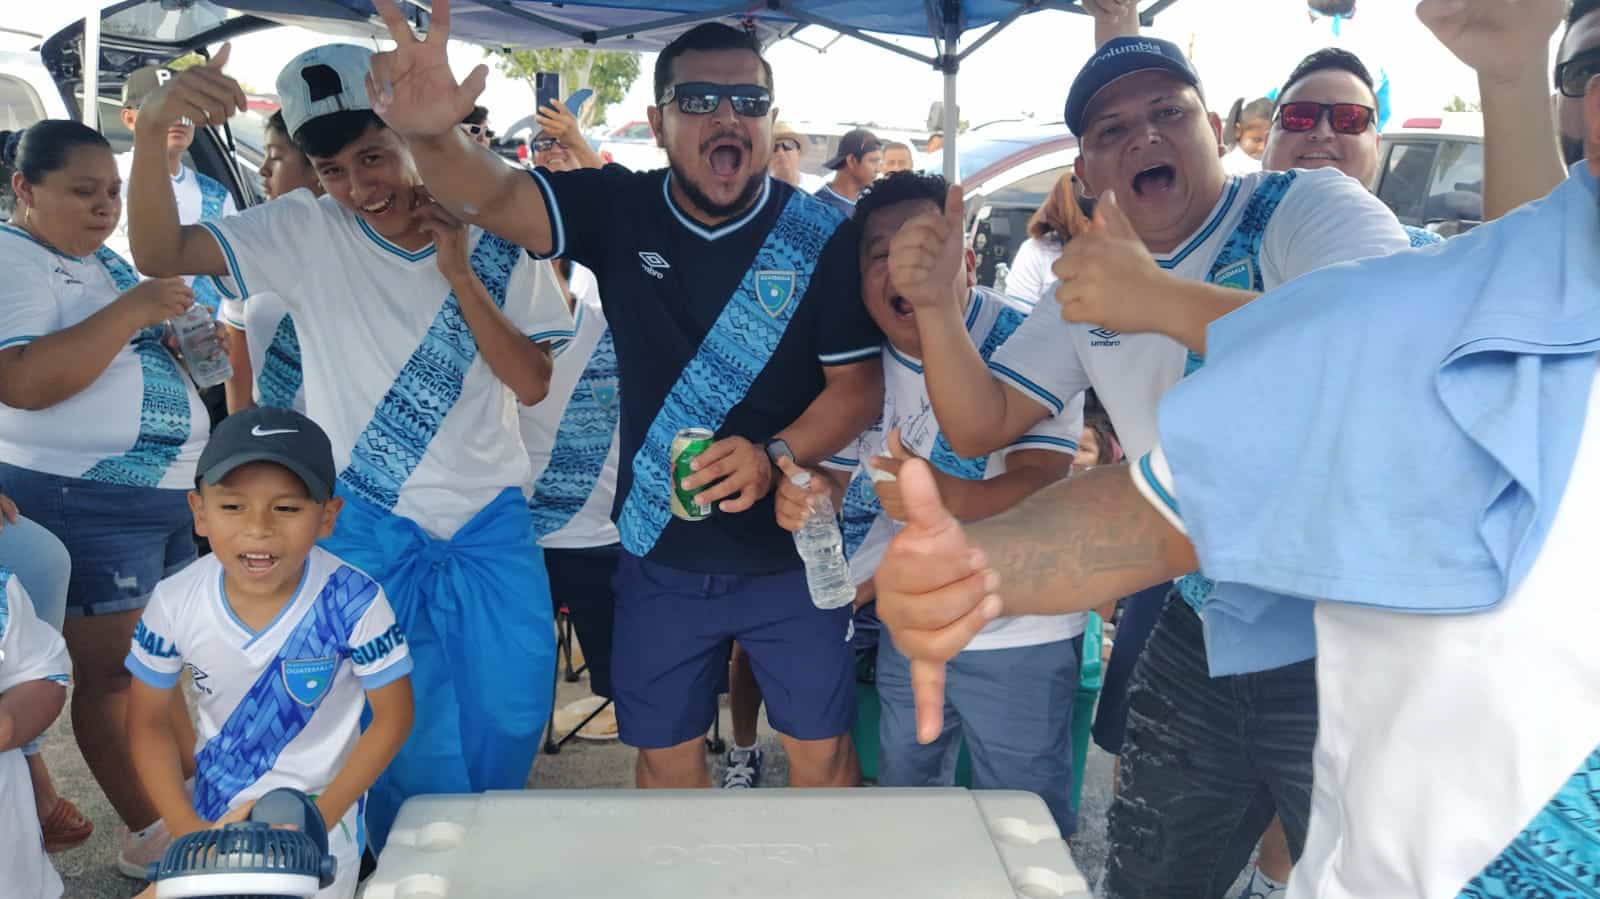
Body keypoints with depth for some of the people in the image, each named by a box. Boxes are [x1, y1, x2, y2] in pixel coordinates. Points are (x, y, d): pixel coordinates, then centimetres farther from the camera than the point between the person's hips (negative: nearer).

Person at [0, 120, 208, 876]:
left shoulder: (106, 260, 15)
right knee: (113, 671, 2)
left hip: (171, 491, 9)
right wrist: (131, 310, -24)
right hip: (83, 502, -9)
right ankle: (149, 834, 12)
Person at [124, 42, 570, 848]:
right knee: (411, 742, 7)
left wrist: (458, 273, -18)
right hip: (369, 531, -2)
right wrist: (152, 129, -34)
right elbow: (160, 254, -18)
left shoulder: (495, 242, -4)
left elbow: (533, 384, -9)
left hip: (490, 525, 2)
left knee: (511, 720, 10)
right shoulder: (305, 232, -6)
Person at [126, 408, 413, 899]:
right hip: (218, 809, 3)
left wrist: (319, 818, -17)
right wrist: (187, 828, -11)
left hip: (323, 807, -2)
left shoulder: (353, 601, -28)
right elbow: (148, 722, -4)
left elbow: (392, 717, -15)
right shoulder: (175, 603, -20)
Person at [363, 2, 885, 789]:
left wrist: (774, 455, -27)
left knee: (820, 751, 13)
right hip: (660, 557, 2)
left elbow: (859, 382, -9)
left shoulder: (825, 239, -11)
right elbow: (490, 195, -21)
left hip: (792, 553, -1)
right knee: (664, 754, 17)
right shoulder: (619, 212, -7)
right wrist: (427, 133, -44)